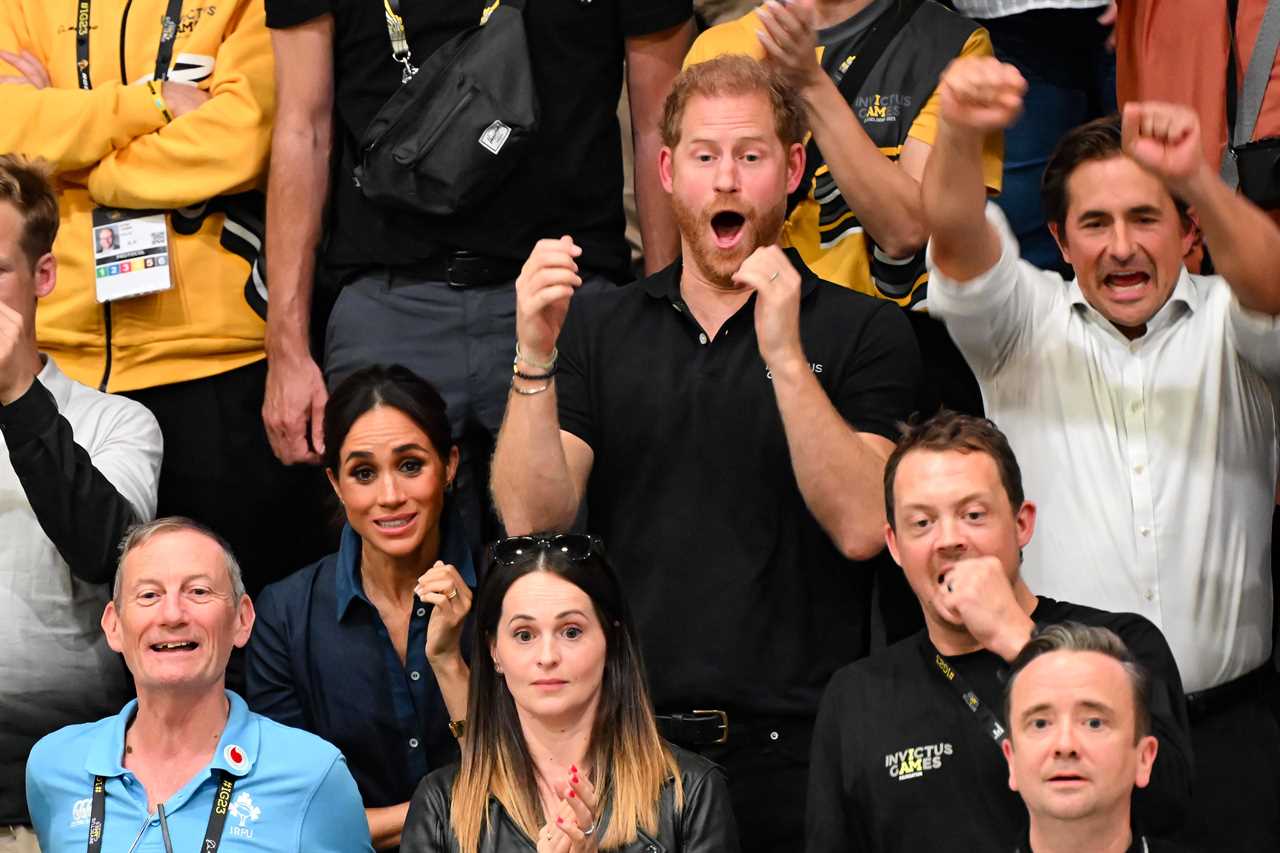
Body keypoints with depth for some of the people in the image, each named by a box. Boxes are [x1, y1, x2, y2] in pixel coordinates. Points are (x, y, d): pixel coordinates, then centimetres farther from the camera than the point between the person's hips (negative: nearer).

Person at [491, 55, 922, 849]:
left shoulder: (865, 331, 2)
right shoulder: (598, 328, 11)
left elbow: (862, 528, -12)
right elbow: (532, 519, 0)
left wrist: (785, 355, -20)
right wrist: (534, 355, -13)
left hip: (790, 747, -2)